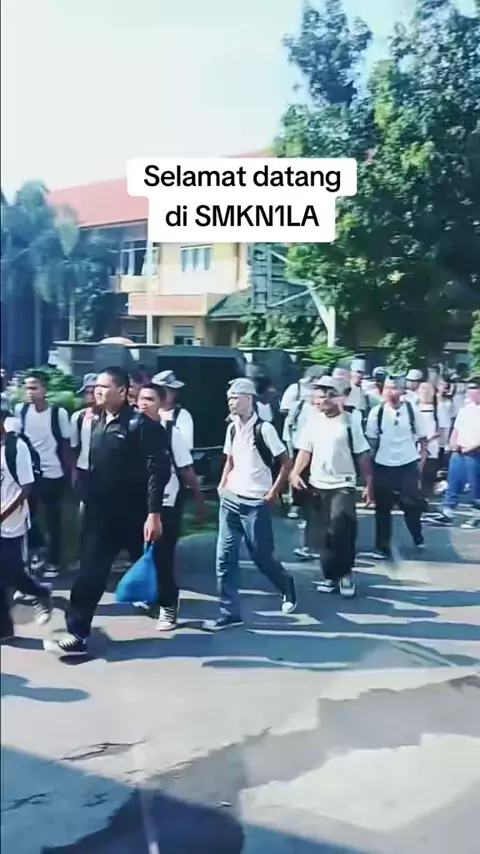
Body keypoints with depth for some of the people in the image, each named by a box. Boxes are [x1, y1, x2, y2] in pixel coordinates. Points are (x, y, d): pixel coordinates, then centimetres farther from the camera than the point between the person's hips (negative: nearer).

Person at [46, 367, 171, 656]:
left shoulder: (142, 424, -13)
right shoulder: (97, 423, 9)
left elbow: (157, 471, -17)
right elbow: (93, 466, 15)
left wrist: (154, 513, -21)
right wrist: (87, 500, 13)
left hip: (134, 514, -5)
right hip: (100, 513, 6)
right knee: (90, 573, 2)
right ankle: (78, 634, 8)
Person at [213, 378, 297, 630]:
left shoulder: (263, 429, -12)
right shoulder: (232, 428, 7)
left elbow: (286, 464, -8)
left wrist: (272, 494, -8)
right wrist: (222, 486, 6)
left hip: (255, 504, -6)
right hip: (230, 501, 6)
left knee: (262, 556, 6)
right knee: (225, 557, 1)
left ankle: (287, 589, 35)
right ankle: (230, 613, 10)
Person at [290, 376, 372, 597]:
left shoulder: (350, 420, -5)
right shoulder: (313, 421, 5)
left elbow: (362, 455, -3)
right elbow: (305, 450, 8)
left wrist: (369, 483, -6)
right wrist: (295, 473, -8)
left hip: (343, 485, -4)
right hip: (318, 485, 4)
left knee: (341, 527, -15)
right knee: (324, 533, 9)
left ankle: (345, 573, 4)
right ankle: (330, 575, 21)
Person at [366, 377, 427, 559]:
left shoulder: (412, 409, -5)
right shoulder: (376, 412, -4)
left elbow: (422, 436, 4)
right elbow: (371, 440, 2)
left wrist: (423, 456, 0)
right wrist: (369, 464, 0)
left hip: (408, 464, 0)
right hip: (383, 465, 1)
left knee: (412, 504, 6)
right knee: (383, 508, 7)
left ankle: (418, 538, 32)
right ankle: (382, 547, 17)